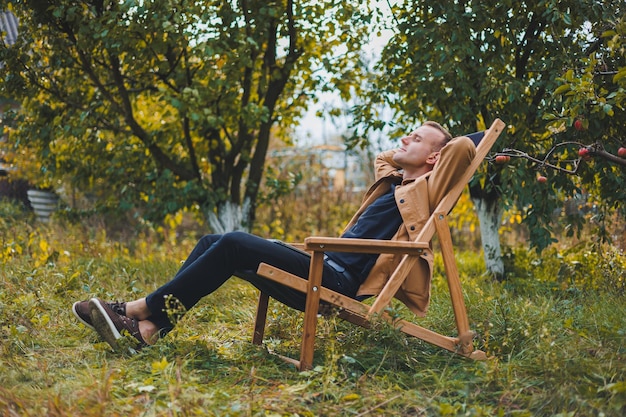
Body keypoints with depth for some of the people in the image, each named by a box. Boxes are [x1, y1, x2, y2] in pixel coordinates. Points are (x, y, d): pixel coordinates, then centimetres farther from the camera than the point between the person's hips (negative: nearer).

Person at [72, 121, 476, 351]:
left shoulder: (425, 191, 0)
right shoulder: (392, 181, 26)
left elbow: (461, 148, -14)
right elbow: (384, 156, 46)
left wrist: (481, 147, 7)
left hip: (339, 280, -9)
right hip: (324, 266, 9)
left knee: (234, 245, -24)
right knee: (213, 242, -2)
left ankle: (139, 309, -18)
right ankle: (148, 328, -12)